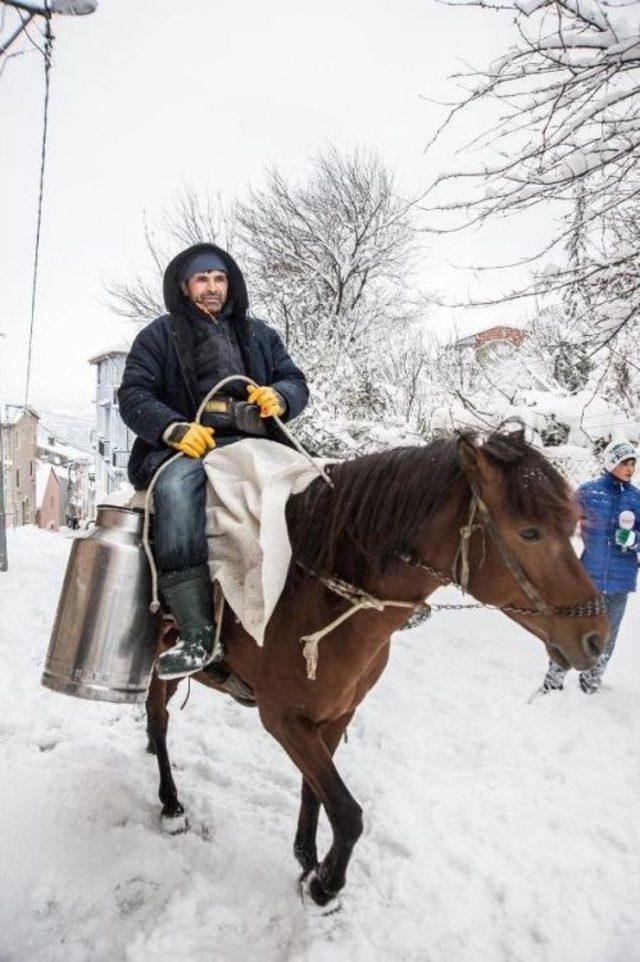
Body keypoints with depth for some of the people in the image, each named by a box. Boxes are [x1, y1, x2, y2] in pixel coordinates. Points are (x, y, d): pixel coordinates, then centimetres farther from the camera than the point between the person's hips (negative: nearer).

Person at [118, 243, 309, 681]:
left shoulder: (259, 334, 26)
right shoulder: (159, 335, 15)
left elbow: (296, 382, 21)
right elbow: (133, 395, 4)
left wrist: (280, 396, -4)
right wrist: (175, 428, -15)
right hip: (185, 447, -3)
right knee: (177, 485, -37)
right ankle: (199, 635, -39)